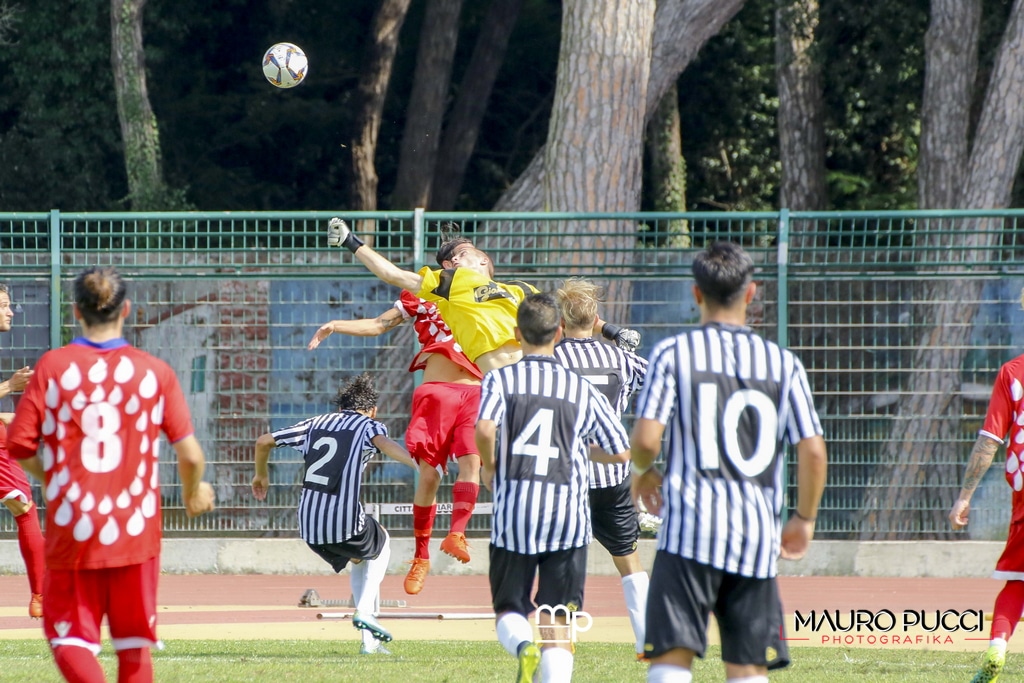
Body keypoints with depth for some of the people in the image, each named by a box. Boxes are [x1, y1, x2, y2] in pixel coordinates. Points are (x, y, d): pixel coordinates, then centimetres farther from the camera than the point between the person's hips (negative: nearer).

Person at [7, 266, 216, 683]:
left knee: (70, 639, 3)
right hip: (135, 530, 1)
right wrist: (194, 495, 19)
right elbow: (190, 455, -3)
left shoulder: (53, 366, -3)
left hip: (71, 531, -1)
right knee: (135, 641, 14)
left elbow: (19, 446, -4)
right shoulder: (154, 372, -1)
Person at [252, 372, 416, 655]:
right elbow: (384, 444, -19)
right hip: (344, 523, -5)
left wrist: (261, 475, 39)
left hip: (309, 528, 5)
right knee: (381, 544, 30)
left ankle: (369, 641, 22)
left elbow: (263, 441, 22)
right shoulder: (369, 425, 5)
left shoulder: (316, 424, 19)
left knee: (359, 559, 32)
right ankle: (365, 610, 11)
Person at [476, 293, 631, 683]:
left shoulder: (501, 380, 1)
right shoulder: (582, 391, 8)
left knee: (508, 610, 10)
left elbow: (484, 428, -18)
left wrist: (488, 466, 1)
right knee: (558, 622, 5)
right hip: (567, 515, 1)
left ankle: (523, 647, -23)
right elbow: (620, 452, 9)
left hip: (513, 512, -1)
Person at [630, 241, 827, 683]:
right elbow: (813, 451, 1)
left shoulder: (673, 353, 0)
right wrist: (804, 518, 16)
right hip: (757, 535, 3)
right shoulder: (784, 364, 7)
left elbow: (646, 438, -8)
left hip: (689, 528, -3)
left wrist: (643, 472, 15)